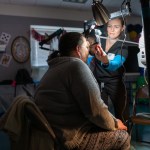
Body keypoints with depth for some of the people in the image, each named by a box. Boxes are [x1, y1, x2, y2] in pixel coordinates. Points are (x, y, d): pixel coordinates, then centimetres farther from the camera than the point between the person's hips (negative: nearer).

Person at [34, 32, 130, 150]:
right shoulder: (76, 65, -16)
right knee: (123, 137, 4)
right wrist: (114, 124, -3)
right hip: (70, 138, -10)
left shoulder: (55, 67, 15)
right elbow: (95, 109, -20)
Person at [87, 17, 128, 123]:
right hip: (97, 82, 2)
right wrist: (91, 45, -33)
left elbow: (114, 65, -32)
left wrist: (105, 61, -56)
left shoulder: (122, 48, -13)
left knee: (120, 114, 6)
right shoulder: (99, 40, -3)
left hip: (115, 84, -2)